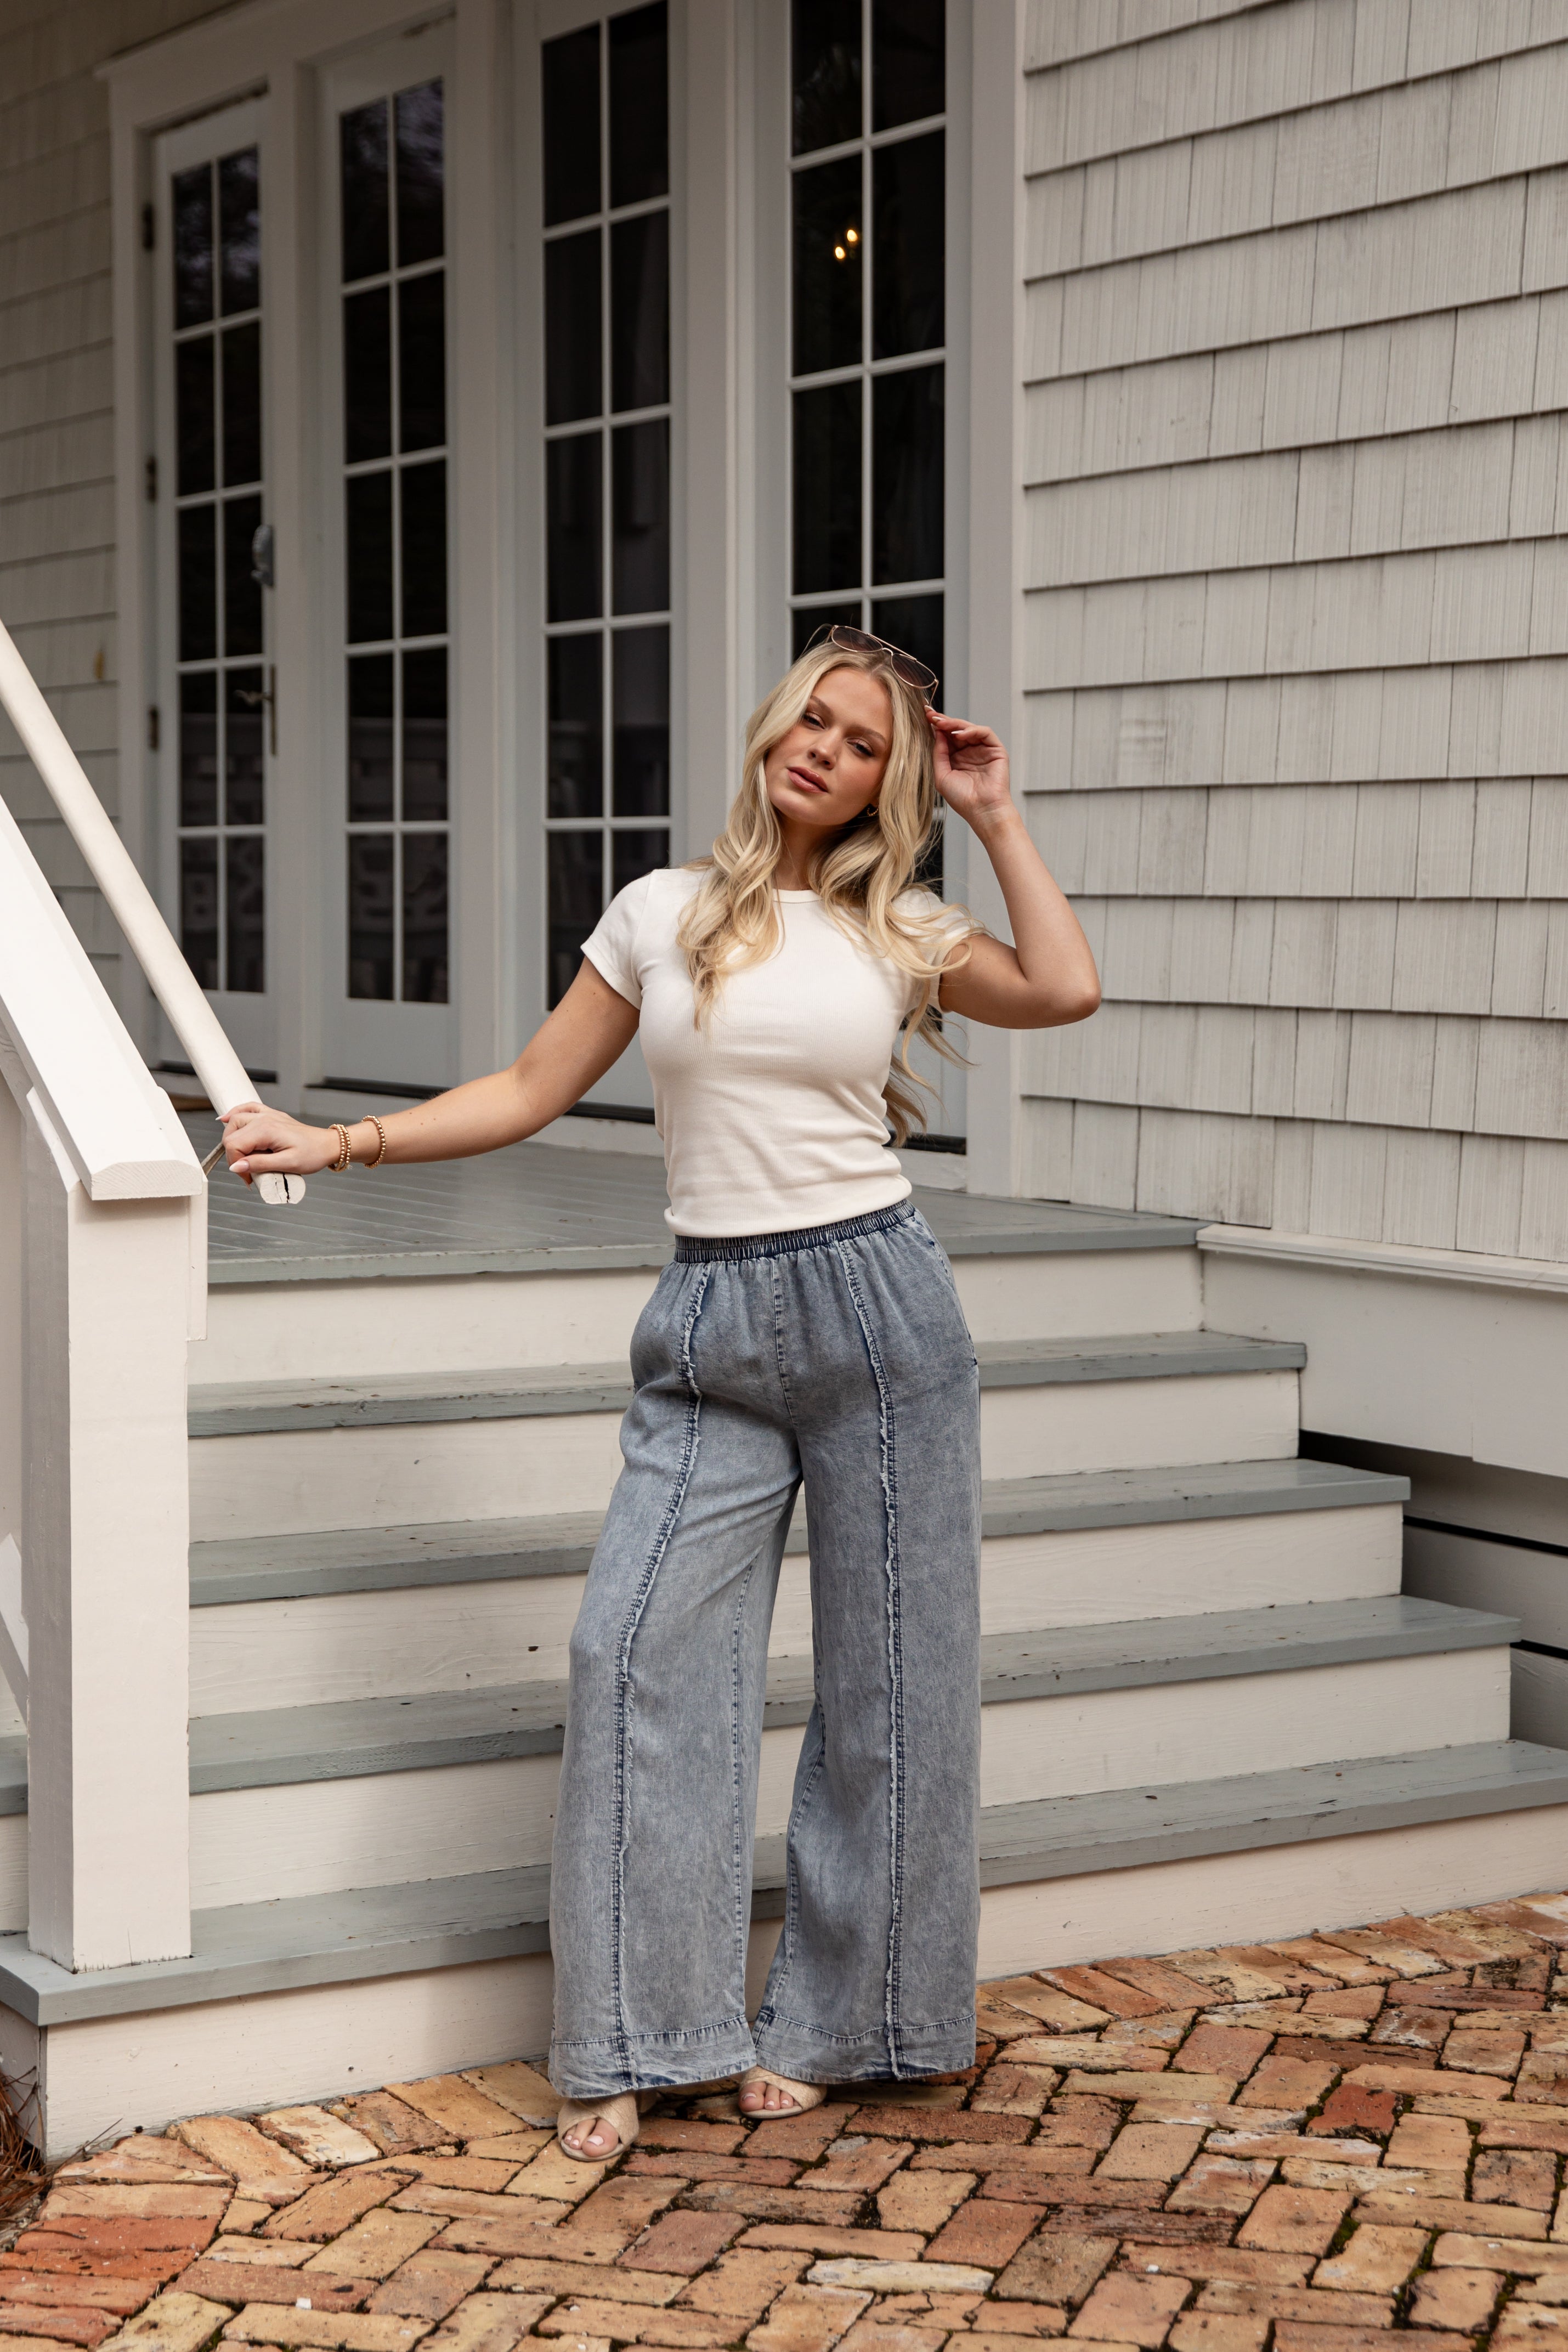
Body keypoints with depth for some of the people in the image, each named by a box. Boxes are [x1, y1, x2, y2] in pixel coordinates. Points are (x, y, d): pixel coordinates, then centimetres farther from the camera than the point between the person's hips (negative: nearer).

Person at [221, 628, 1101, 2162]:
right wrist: (336, 1143, 6)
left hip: (878, 1304, 0)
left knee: (887, 1671, 4)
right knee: (638, 1648, -9)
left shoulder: (899, 930, 7)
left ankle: (830, 2022, 19)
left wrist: (994, 817, 0)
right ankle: (630, 2047, 2)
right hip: (713, 1329, 0)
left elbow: (1066, 991, -8)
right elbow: (531, 1091, 11)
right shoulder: (663, 915, 7)